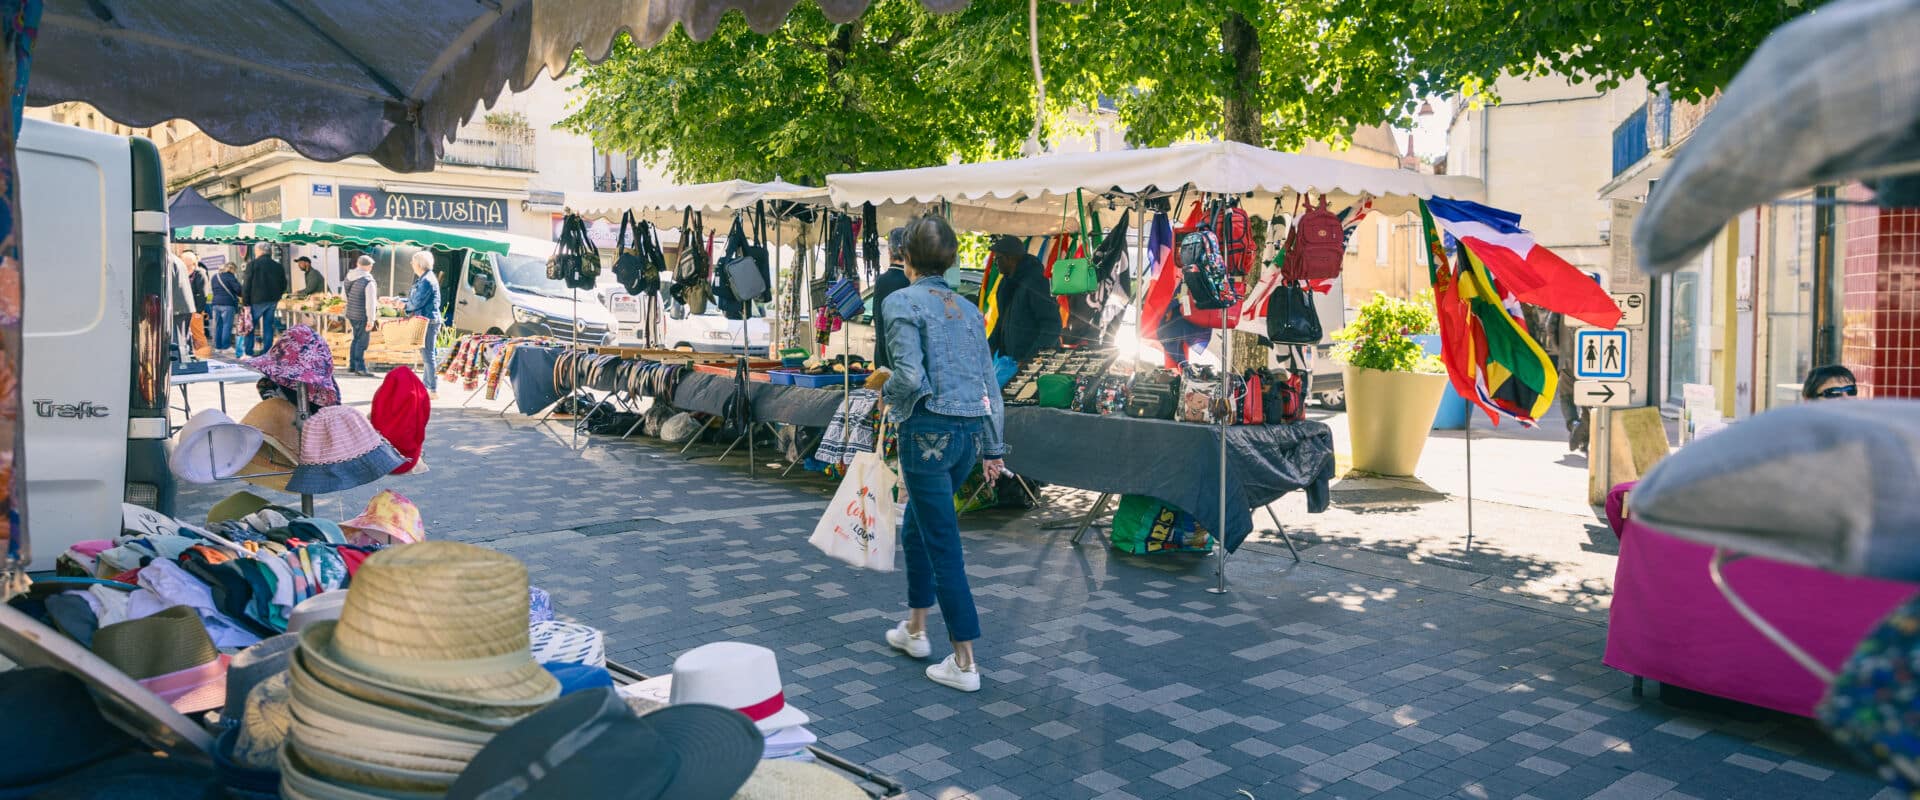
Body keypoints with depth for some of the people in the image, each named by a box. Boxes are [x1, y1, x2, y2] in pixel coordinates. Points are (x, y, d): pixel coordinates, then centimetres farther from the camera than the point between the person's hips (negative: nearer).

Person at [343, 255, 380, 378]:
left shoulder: (348, 277, 6)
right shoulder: (367, 281, -18)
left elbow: (344, 295, 19)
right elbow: (370, 302, -19)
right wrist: (371, 319, -16)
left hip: (351, 314, 8)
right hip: (362, 316, -8)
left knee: (356, 339, 19)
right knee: (362, 342, -2)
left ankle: (352, 365, 26)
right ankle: (360, 368, 0)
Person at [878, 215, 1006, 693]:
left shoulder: (903, 302, -8)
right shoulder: (967, 308, 12)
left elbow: (910, 377, -20)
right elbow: (989, 384, 13)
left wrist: (888, 394, 2)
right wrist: (993, 447, 19)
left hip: (930, 432, -7)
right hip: (970, 432, 7)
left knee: (943, 545, 0)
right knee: (916, 528, 24)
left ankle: (965, 663, 5)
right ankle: (914, 630, 36)